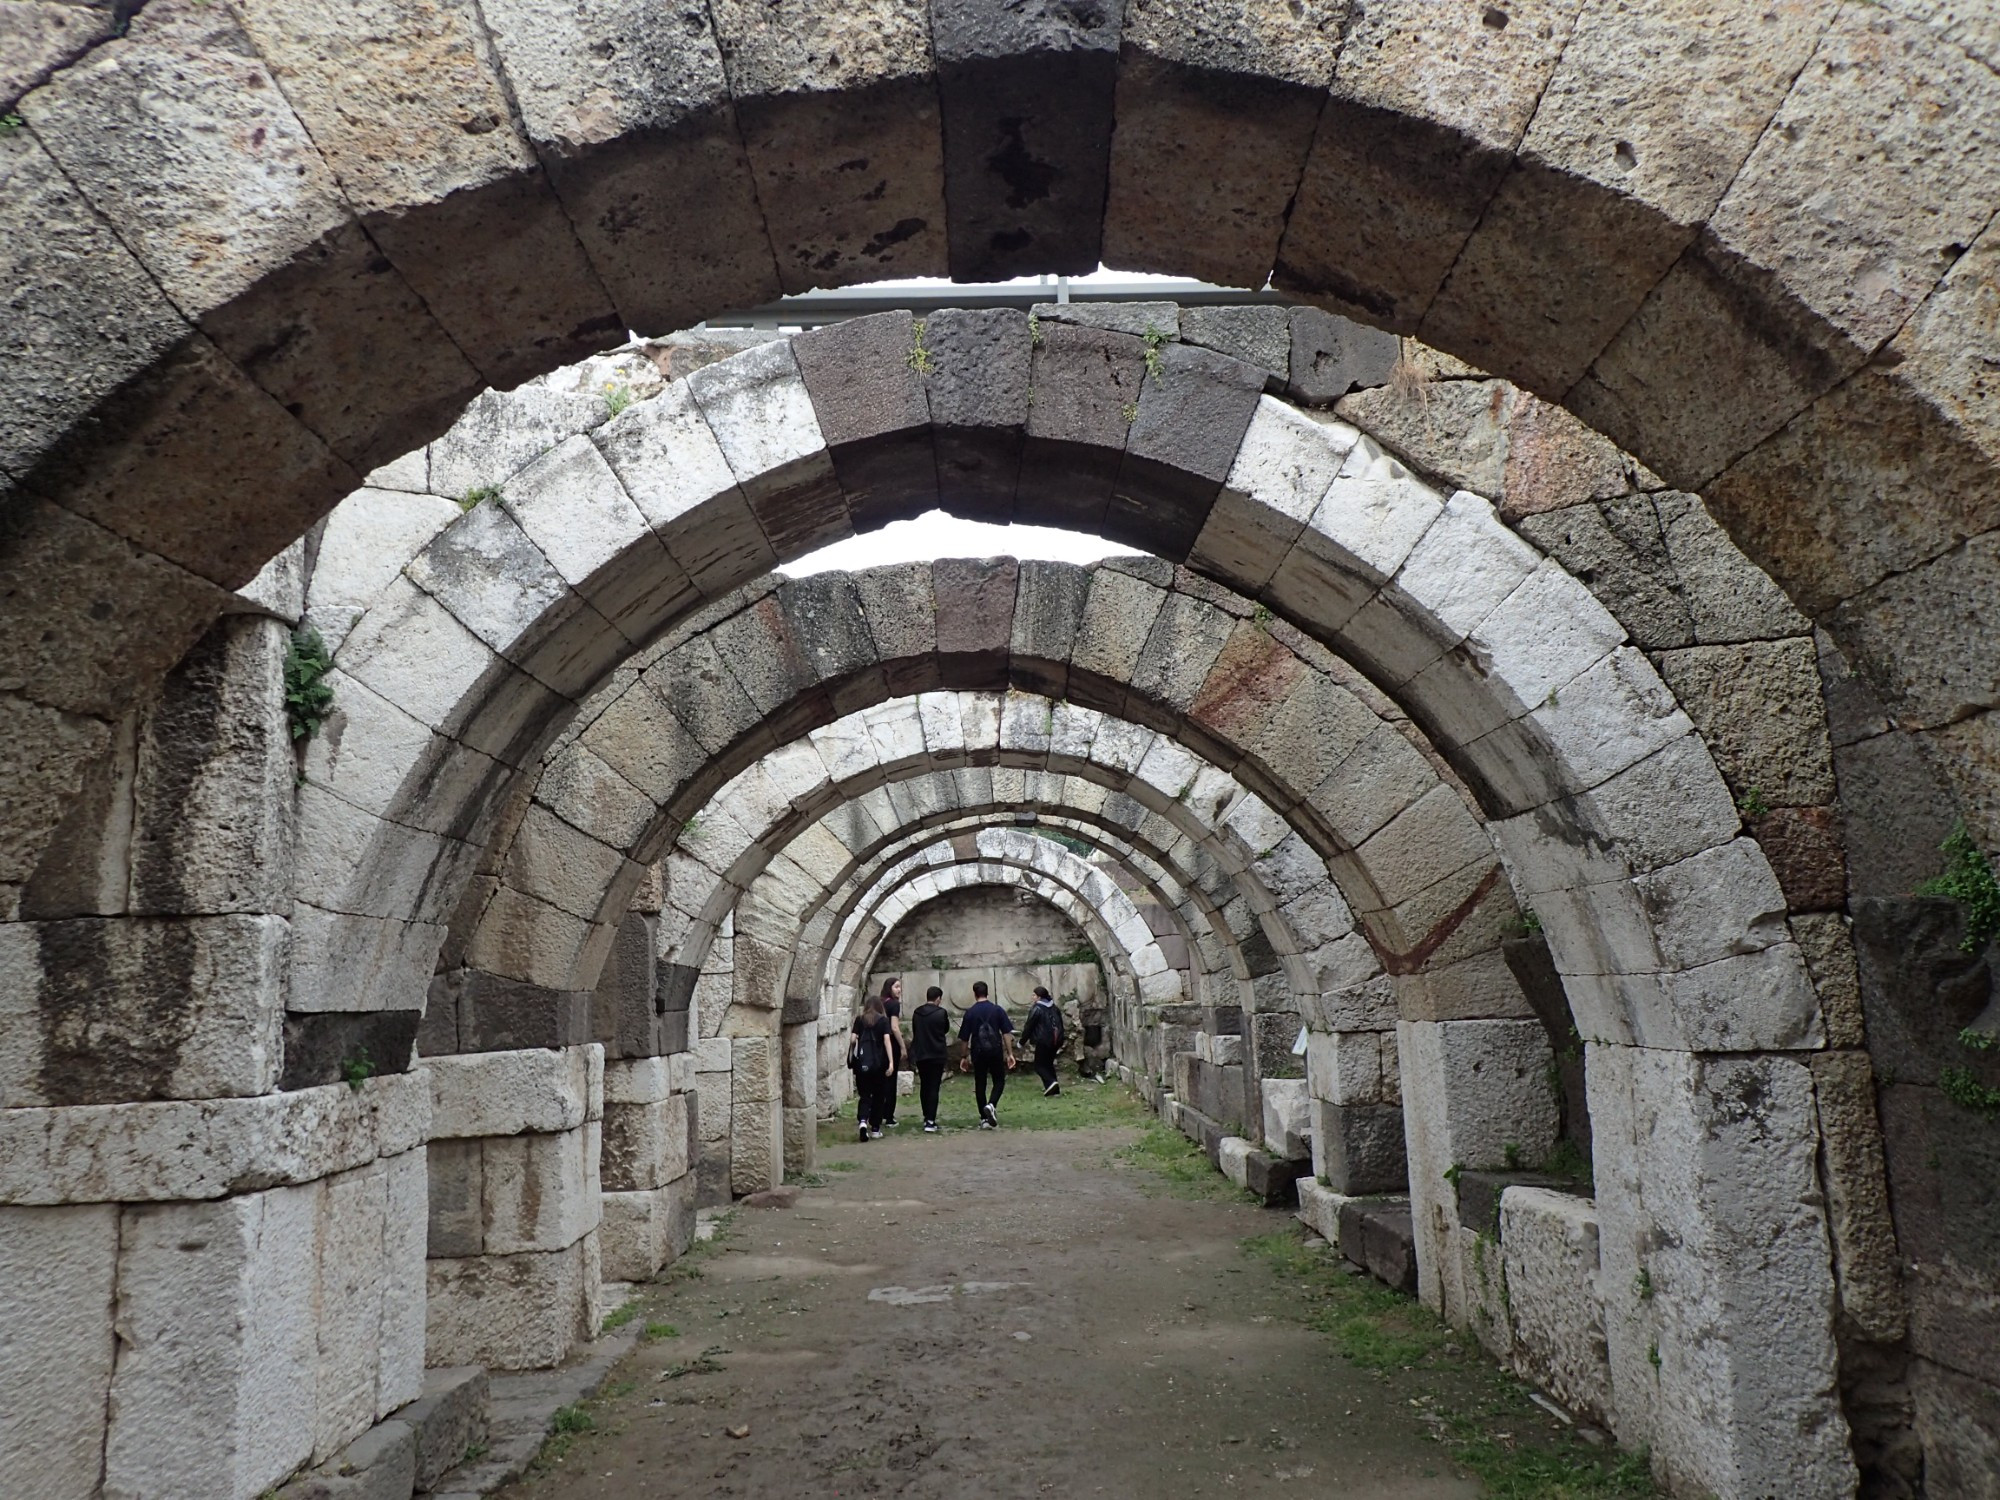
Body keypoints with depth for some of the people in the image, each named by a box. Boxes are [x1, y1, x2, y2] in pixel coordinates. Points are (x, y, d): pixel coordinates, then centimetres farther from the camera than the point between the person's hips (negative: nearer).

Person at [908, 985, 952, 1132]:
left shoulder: (916, 1013, 3)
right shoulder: (941, 1012, -9)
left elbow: (914, 1032, 12)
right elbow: (946, 1029, 7)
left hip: (920, 1054, 4)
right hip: (937, 1054, -4)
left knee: (924, 1086, 17)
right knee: (934, 1087, -4)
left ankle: (927, 1118, 23)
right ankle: (930, 1121, -11)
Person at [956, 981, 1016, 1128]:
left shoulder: (970, 1012, -1)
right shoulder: (997, 1010, 0)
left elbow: (964, 1037, 2)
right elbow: (1006, 1033, -3)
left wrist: (965, 1057, 12)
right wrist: (1010, 1053, 0)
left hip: (978, 1052, 0)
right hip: (996, 1051, 0)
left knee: (980, 1085, 9)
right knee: (999, 1081, 13)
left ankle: (984, 1119, 9)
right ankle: (991, 1105, -14)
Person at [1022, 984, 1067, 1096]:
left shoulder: (1036, 1009, -11)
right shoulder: (1054, 1007, 12)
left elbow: (1028, 1026, -9)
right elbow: (1060, 1025, 18)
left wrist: (1022, 1041, 2)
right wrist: (1060, 1043, 25)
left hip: (1043, 1041, -7)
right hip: (1055, 1040, 7)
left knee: (1040, 1065, 1)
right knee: (1049, 1063, 19)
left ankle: (1050, 1083, -20)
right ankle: (1054, 1087, 16)